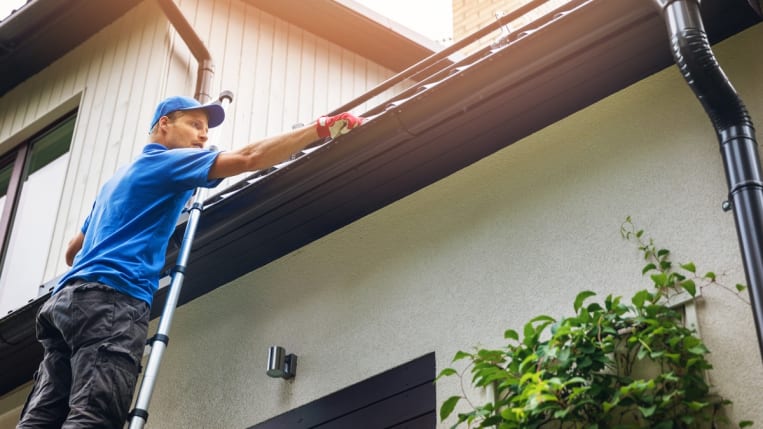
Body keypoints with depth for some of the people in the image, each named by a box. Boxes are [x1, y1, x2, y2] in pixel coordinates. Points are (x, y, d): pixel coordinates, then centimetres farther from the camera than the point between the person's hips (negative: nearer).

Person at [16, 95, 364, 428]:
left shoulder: (119, 178, 35)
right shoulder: (165, 160, 7)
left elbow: (73, 251, 38)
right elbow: (248, 158, -6)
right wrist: (324, 127, -5)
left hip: (68, 297, 9)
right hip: (110, 296, -9)